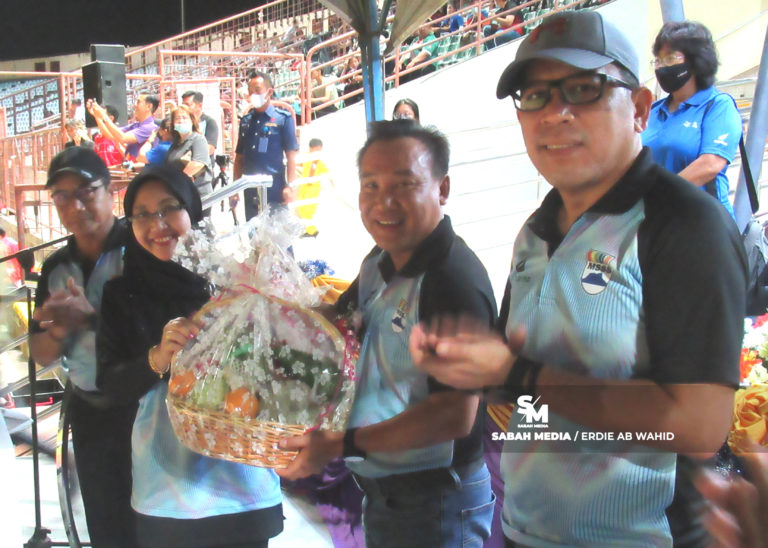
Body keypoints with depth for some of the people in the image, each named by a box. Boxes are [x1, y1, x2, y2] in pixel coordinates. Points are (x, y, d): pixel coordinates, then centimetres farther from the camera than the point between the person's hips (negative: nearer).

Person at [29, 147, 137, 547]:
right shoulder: (56, 268, 8)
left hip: (144, 408, -6)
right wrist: (62, 328, -10)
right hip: (89, 414, 6)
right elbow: (42, 356, 11)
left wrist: (92, 317, -27)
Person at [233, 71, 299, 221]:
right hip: (250, 190, 5)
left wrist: (289, 186, -14)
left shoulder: (283, 118, -1)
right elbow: (239, 157, 17)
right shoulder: (246, 120, 13)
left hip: (274, 189, -5)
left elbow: (291, 156, -5)